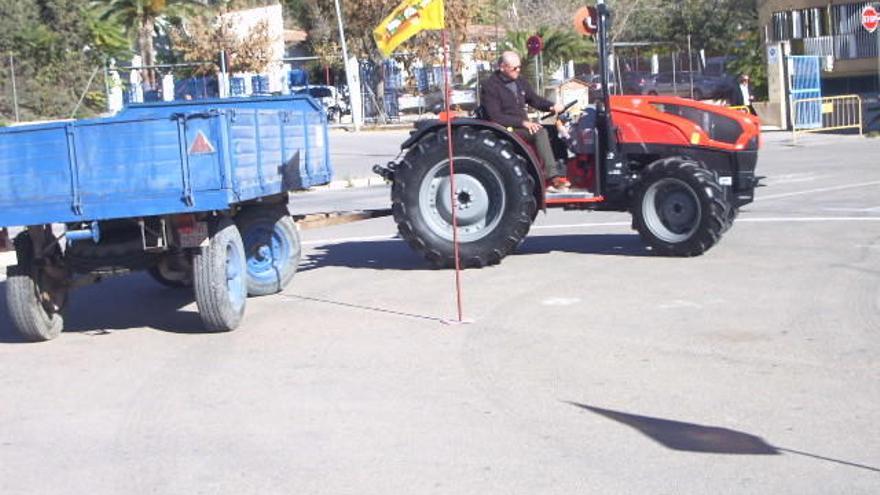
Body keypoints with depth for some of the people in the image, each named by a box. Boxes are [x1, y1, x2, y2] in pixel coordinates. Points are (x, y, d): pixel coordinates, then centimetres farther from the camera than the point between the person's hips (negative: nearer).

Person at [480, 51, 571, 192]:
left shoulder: (520, 82, 14)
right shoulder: (490, 87, -9)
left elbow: (535, 100, 24)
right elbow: (496, 118, -16)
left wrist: (552, 106, 2)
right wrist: (523, 122, -23)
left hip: (523, 127, 7)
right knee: (540, 132, -30)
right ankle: (552, 177, -36)